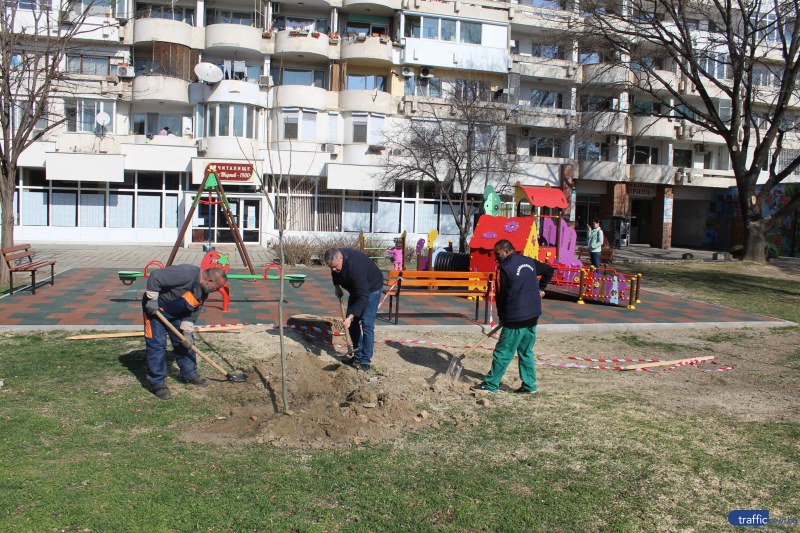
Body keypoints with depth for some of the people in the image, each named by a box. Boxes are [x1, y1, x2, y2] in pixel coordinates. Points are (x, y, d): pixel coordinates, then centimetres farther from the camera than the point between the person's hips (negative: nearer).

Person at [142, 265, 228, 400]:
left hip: (177, 313, 8)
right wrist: (152, 300, -28)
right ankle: (157, 383, 0)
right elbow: (155, 276, -34)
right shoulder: (186, 273, -33)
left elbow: (192, 313, 3)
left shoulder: (204, 291, -5)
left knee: (185, 343, 11)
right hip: (155, 309, -8)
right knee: (157, 345, -8)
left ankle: (190, 374, 26)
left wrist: (187, 331, -6)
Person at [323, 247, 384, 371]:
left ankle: (366, 361, -10)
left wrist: (351, 317, -43)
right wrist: (337, 286, 2)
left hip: (371, 288, -8)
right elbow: (335, 273, 11)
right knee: (352, 323, 6)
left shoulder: (355, 267, -41)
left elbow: (362, 297, -40)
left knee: (366, 324, -15)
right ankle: (358, 356, 16)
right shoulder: (336, 257, -17)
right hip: (356, 288, 8)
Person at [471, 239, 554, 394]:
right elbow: (549, 270, 23)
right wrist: (541, 288, 26)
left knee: (502, 352, 1)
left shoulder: (505, 269, -13)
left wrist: (501, 316, 6)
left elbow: (501, 295, -8)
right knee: (526, 352, 16)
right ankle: (529, 385, 18)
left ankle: (490, 384, 8)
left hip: (516, 319, -7)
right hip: (533, 316, 8)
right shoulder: (529, 262, 9)